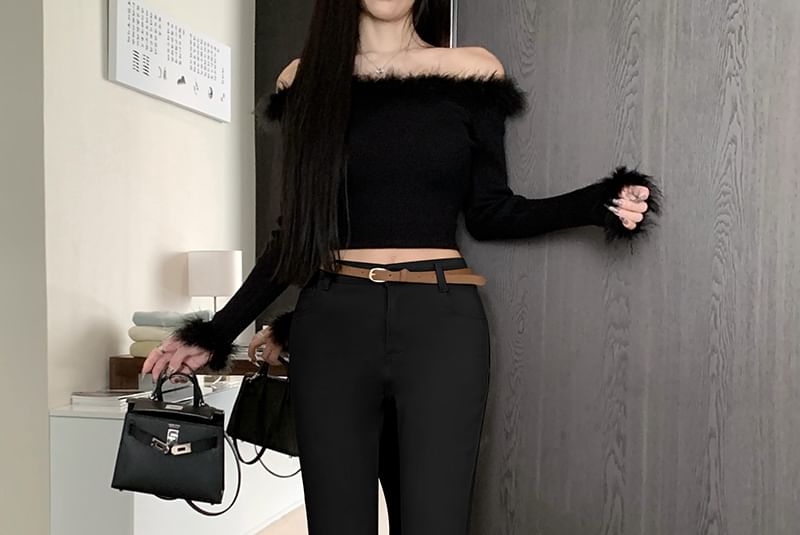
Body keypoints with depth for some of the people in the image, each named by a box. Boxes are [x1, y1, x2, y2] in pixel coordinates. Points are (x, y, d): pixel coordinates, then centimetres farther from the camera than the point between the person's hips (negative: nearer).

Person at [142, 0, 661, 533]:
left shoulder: (472, 70, 6)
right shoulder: (306, 78, 10)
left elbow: (491, 213, 8)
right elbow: (296, 231, 11)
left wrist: (599, 203, -7)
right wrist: (218, 332, 8)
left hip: (441, 321, -1)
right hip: (333, 323, 1)